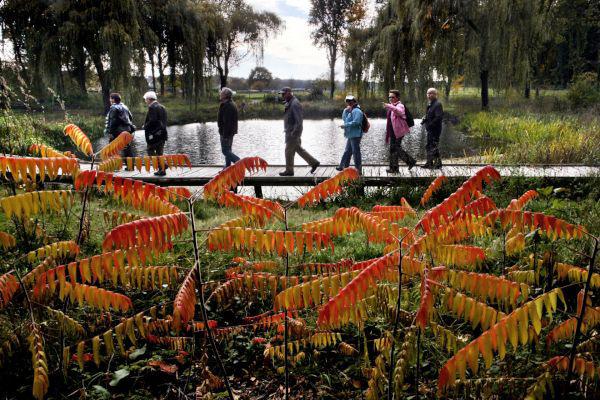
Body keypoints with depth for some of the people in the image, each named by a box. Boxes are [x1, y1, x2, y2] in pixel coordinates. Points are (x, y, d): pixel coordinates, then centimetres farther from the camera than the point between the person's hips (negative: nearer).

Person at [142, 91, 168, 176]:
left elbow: (152, 121, -22)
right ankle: (161, 170, 12)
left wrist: (145, 126, -6)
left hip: (154, 134, -9)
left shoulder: (152, 107, -13)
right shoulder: (162, 107, 16)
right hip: (162, 133, 9)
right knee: (159, 152, 12)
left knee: (151, 151, -2)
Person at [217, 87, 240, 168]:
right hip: (231, 131, 11)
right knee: (228, 150, 15)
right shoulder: (232, 104, 13)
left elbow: (227, 122, -26)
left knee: (225, 150, -7)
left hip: (226, 132, -11)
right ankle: (227, 167, 20)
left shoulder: (226, 106, -21)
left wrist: (225, 135, -26)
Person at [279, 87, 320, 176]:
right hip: (290, 131, 10)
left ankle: (289, 171, 9)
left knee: (289, 151, -1)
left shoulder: (295, 104, -18)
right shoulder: (289, 103, 13)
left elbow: (299, 121, -23)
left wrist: (293, 133, -22)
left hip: (293, 132, -10)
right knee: (299, 149, 15)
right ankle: (314, 163, 19)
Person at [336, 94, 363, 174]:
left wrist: (345, 125, -17)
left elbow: (356, 122, -22)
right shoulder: (350, 111, 18)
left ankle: (358, 169, -1)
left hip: (355, 135, -10)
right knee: (347, 152, 17)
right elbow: (344, 118, 18)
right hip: (351, 135, 10)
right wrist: (346, 110, 4)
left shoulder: (356, 111, -13)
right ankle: (343, 167, 27)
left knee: (356, 152, -6)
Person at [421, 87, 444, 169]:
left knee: (434, 147, -6)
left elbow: (438, 117, -22)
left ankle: (438, 163, 3)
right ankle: (429, 163, 26)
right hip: (430, 129, 10)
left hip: (435, 129, -10)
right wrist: (424, 120, 4)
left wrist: (430, 124, -21)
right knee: (429, 146, 16)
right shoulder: (429, 104, 14)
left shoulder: (437, 104, -15)